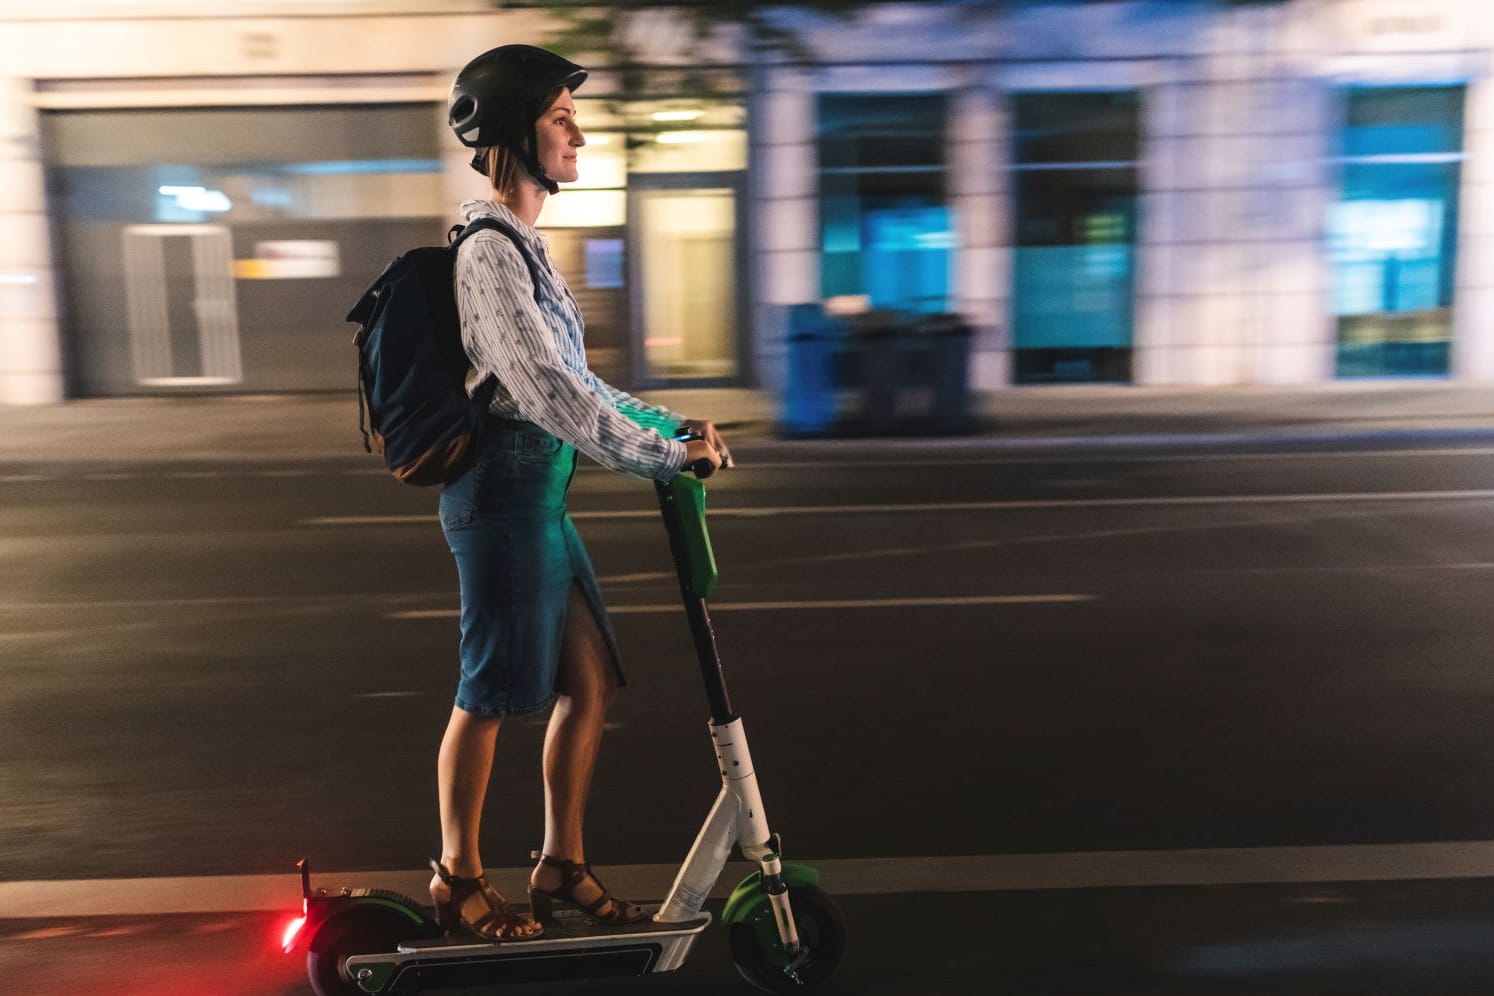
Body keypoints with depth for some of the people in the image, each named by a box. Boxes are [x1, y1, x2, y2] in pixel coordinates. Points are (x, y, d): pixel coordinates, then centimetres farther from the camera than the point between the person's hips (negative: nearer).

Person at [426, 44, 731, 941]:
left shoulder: (524, 246, 17)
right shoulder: (489, 252, -14)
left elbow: (575, 380, 18)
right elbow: (548, 392, -22)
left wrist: (671, 425, 11)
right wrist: (666, 453, -19)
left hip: (541, 496, 9)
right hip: (505, 492, -9)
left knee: (590, 682, 11)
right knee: (492, 692, 3)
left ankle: (562, 867, 25)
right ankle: (458, 878, 22)